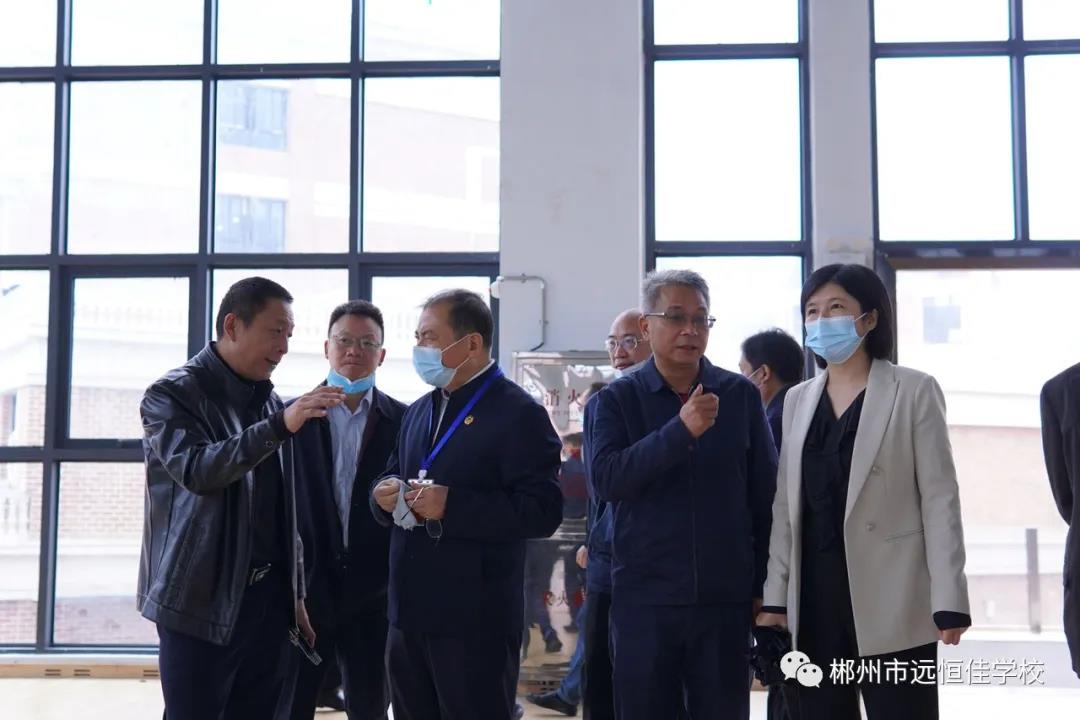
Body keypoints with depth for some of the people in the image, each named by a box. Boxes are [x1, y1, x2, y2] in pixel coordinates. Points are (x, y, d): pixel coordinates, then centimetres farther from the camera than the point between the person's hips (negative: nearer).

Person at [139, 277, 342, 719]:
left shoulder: (270, 401, 12)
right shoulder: (172, 395, -6)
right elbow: (197, 470, -24)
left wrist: (295, 594, 15)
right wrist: (281, 426, -33)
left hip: (267, 596, 6)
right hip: (203, 600, -6)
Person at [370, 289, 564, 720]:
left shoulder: (518, 414, -10)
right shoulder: (418, 412, 15)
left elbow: (543, 512, -19)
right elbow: (394, 479, 23)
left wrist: (452, 506, -25)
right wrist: (384, 495, -2)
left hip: (475, 620, -7)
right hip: (410, 614, 8)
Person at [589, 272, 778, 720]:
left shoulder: (741, 395, 4)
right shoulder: (617, 399, 1)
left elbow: (765, 495, 7)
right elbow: (605, 479, -15)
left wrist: (764, 584, 6)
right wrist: (681, 430, -23)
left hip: (726, 596, 1)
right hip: (644, 597, -1)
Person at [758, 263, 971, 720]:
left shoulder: (914, 390, -1)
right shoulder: (798, 399, 13)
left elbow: (939, 498, -6)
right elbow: (785, 505, 12)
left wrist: (948, 600, -12)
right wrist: (775, 595, 6)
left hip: (892, 603, -4)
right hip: (815, 597, 5)